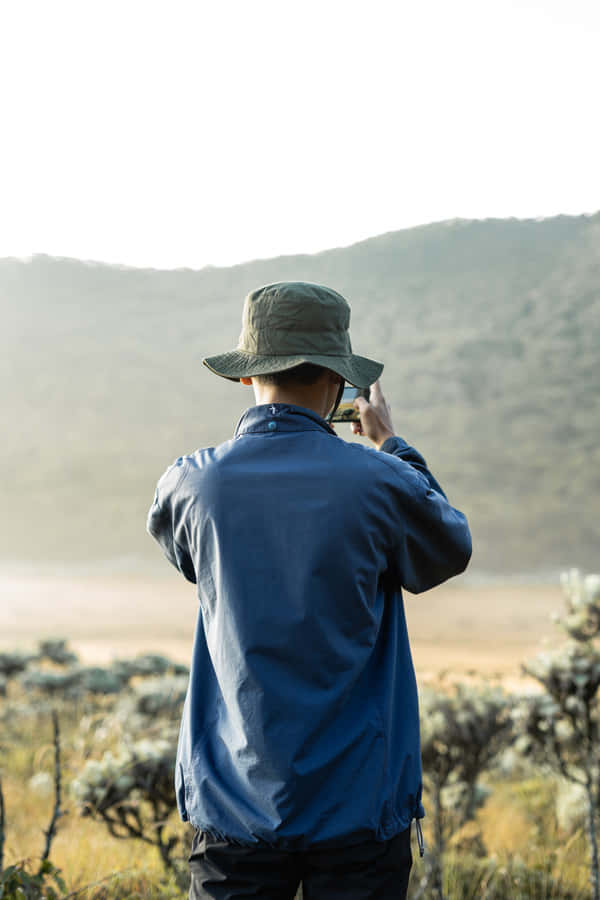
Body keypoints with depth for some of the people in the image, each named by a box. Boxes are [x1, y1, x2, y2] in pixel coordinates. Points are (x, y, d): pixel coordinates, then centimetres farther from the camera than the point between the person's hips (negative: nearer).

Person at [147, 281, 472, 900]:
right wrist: (389, 444, 19)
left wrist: (267, 433, 19)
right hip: (359, 804, -1)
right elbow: (451, 551, 10)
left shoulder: (191, 484, -6)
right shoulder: (381, 482, -11)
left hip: (234, 801, 2)